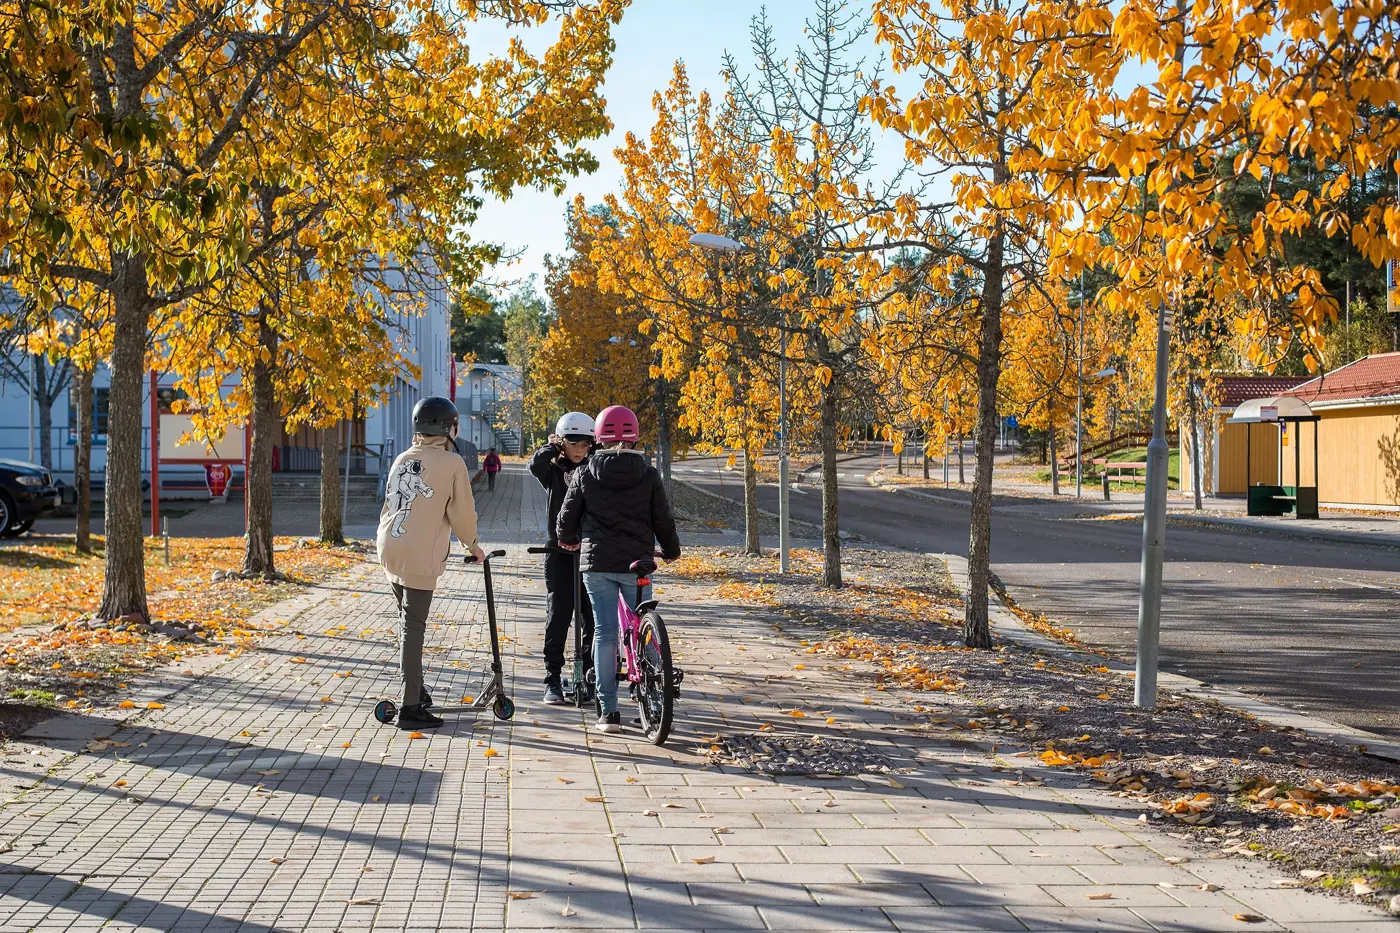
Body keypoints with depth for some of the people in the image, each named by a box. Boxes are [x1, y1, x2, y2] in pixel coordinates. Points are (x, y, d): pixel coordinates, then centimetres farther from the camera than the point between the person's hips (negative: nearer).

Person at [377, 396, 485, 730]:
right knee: (413, 628, -5)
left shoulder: (402, 460, 12)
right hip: (420, 556, -7)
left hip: (389, 549, 7)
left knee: (408, 622, 19)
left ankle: (416, 689, 30)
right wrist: (472, 545, 11)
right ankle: (411, 708, -3)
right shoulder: (452, 463, -7)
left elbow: (391, 503, 15)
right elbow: (461, 512, -5)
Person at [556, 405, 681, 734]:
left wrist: (567, 540, 29)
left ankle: (608, 710, 2)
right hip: (637, 563, 0)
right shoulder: (648, 475, -2)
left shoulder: (584, 474, 0)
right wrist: (672, 550, 22)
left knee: (604, 632, 3)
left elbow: (567, 517, 7)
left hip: (596, 562, 0)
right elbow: (663, 519, 3)